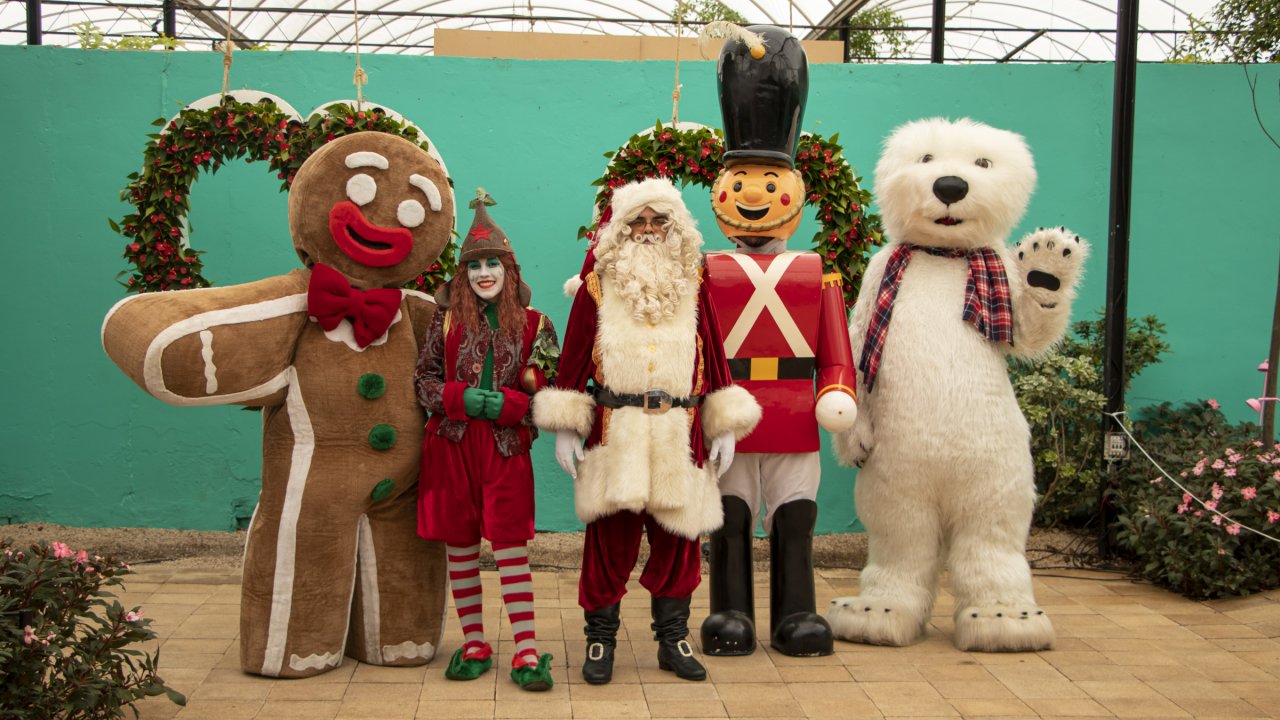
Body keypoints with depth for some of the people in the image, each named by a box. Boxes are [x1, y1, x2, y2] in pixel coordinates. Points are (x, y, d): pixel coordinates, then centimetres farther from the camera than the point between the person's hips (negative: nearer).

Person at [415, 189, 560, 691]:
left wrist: (504, 405, -12)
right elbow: (422, 381, 8)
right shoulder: (447, 320, 7)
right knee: (460, 546, 7)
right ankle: (474, 644, 19)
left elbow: (547, 392, 4)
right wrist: (463, 398, -9)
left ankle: (526, 650, -1)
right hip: (451, 446, 2)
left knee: (511, 546, -5)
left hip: (506, 446, -2)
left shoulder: (533, 324, 4)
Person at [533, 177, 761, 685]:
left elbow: (714, 354, 10)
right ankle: (600, 642, 15)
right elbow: (574, 357, 4)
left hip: (680, 437, 2)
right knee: (610, 541, 0)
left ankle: (673, 641, 21)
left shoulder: (691, 284, 9)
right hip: (615, 433, -2)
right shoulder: (600, 282, 4)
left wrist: (725, 425, 5)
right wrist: (565, 428, 0)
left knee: (677, 540, 7)